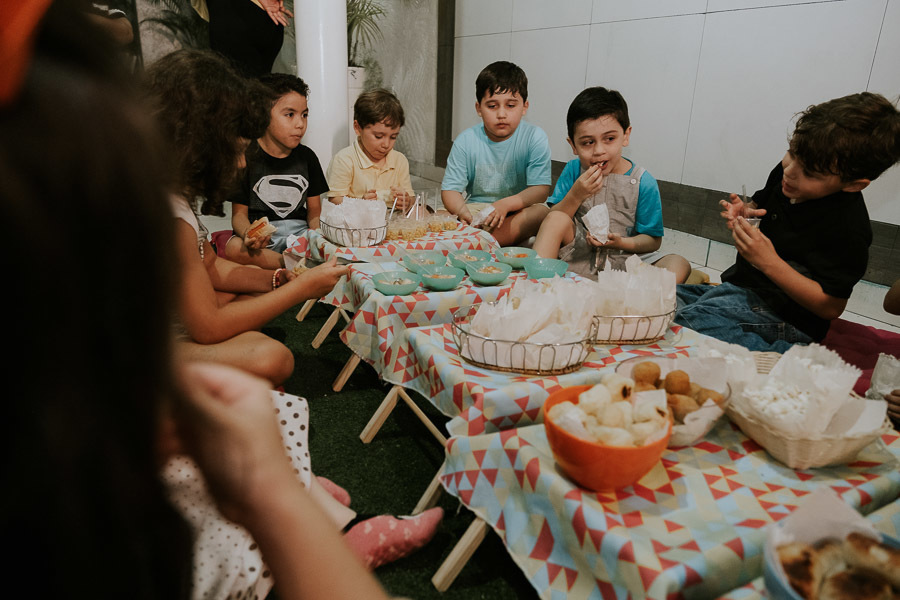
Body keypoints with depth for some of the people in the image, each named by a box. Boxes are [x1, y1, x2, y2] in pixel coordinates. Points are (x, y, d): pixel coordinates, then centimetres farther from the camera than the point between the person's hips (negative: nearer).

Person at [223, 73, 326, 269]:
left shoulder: (306, 157, 9)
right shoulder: (248, 157, -1)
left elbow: (314, 209, 11)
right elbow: (239, 213, -2)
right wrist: (248, 234, -27)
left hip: (300, 231, 2)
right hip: (261, 235, -1)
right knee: (234, 248, -36)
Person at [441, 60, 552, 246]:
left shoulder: (534, 137, -7)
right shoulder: (466, 141, -3)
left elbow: (541, 189, -12)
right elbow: (450, 189, -3)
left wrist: (505, 204, -30)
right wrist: (463, 212, -27)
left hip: (518, 211, 0)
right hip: (476, 208, 1)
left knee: (541, 212, -35)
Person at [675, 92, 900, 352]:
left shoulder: (847, 228, -23)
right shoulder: (786, 172, 0)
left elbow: (831, 307, -21)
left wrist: (770, 262, -28)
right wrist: (743, 212, -2)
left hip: (783, 314, -10)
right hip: (742, 288, 10)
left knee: (691, 318, -32)